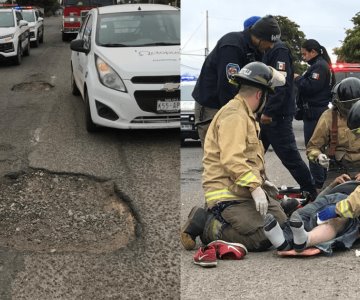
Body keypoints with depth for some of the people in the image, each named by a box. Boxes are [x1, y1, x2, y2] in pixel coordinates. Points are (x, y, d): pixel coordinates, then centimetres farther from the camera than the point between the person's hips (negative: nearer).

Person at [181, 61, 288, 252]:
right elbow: (232, 160, -25)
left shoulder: (246, 115, 21)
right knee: (260, 240, -21)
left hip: (245, 191, 11)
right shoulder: (234, 116, -15)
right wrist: (255, 187, -27)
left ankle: (217, 222, 11)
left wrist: (261, 180, 27)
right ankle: (204, 226, -7)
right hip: (228, 195, -11)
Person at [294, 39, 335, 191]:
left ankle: (318, 183, -6)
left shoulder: (319, 66, -13)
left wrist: (297, 78, -9)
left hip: (314, 114, -11)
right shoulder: (322, 65, 19)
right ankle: (321, 179, 23)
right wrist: (300, 79, 8)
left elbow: (310, 87, -23)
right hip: (316, 112, 11)